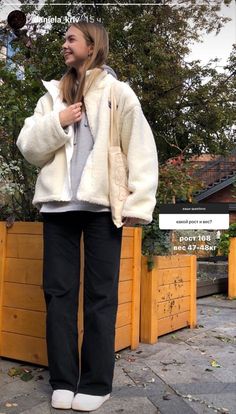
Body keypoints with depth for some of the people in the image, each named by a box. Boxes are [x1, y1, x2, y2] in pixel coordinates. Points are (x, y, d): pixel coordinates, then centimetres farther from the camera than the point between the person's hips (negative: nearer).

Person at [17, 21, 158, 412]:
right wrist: (57, 123, -6)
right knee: (58, 292, 5)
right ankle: (63, 381, 17)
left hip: (102, 206, -4)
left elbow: (141, 149, -2)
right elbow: (28, 147, 10)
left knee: (101, 295, 2)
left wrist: (138, 202, -11)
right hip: (59, 204, 4)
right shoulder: (54, 95, 17)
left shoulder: (118, 92, 5)